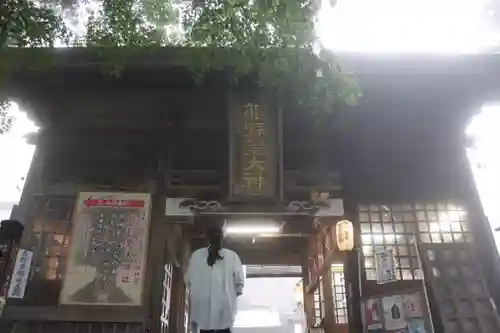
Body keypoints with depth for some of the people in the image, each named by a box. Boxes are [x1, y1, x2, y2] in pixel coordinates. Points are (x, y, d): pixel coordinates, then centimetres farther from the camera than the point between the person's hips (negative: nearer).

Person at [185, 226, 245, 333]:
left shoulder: (196, 255, 2)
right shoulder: (232, 256, -3)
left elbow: (188, 279, 5)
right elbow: (239, 280, -3)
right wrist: (234, 294, 16)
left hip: (202, 305, 1)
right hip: (224, 305, -1)